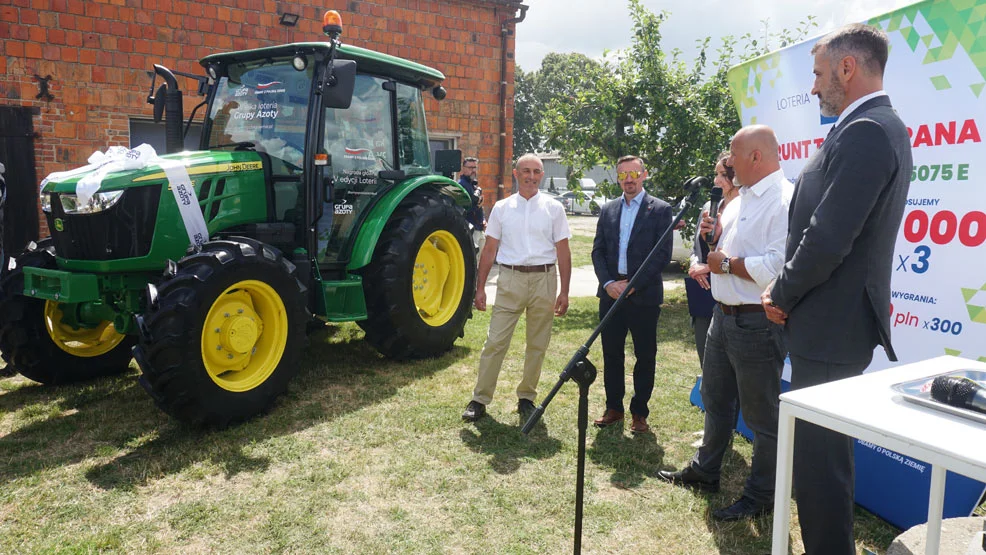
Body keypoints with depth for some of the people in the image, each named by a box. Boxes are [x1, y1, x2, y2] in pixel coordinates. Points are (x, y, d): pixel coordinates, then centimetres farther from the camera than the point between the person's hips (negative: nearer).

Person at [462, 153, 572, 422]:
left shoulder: (553, 208, 4)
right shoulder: (502, 208, 6)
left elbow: (563, 252, 3)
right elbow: (489, 250, 7)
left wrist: (564, 291, -2)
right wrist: (480, 287, 2)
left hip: (544, 279, 1)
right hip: (510, 279, 0)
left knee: (537, 345, 9)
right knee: (495, 342, -3)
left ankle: (526, 398, 23)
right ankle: (480, 399, 7)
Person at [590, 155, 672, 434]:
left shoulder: (660, 209, -2)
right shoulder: (607, 210, 10)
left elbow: (663, 254, -8)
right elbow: (598, 251, 8)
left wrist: (633, 285, -13)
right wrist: (608, 283, -7)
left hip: (644, 295, -3)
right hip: (611, 293, 4)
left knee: (645, 357, 6)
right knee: (611, 354, 10)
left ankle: (639, 412, 19)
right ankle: (614, 408, 24)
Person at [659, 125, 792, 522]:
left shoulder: (785, 200, -19)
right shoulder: (740, 201, 14)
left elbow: (776, 267, -29)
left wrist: (727, 263, -17)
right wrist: (716, 236, 4)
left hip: (757, 323, -10)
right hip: (723, 315, 10)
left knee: (761, 415, 6)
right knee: (715, 400, 22)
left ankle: (760, 497, 23)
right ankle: (704, 472, 40)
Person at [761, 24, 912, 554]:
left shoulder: (864, 132, -18)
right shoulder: (879, 127, 15)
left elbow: (827, 239, -24)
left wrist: (782, 296, -8)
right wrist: (788, 292, 7)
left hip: (829, 328, -10)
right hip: (838, 321, 10)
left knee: (818, 455, 1)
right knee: (822, 449, 21)